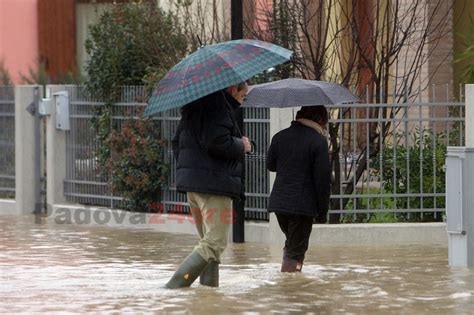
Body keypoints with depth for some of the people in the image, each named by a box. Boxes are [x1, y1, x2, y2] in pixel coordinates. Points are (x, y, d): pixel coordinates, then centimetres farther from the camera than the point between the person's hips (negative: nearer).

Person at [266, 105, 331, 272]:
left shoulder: (280, 137, 7)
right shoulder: (318, 141, -9)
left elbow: (270, 165, 20)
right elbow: (323, 178, -10)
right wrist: (322, 211, -4)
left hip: (279, 202, 5)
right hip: (303, 205, -5)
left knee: (291, 242, 24)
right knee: (296, 251, -1)